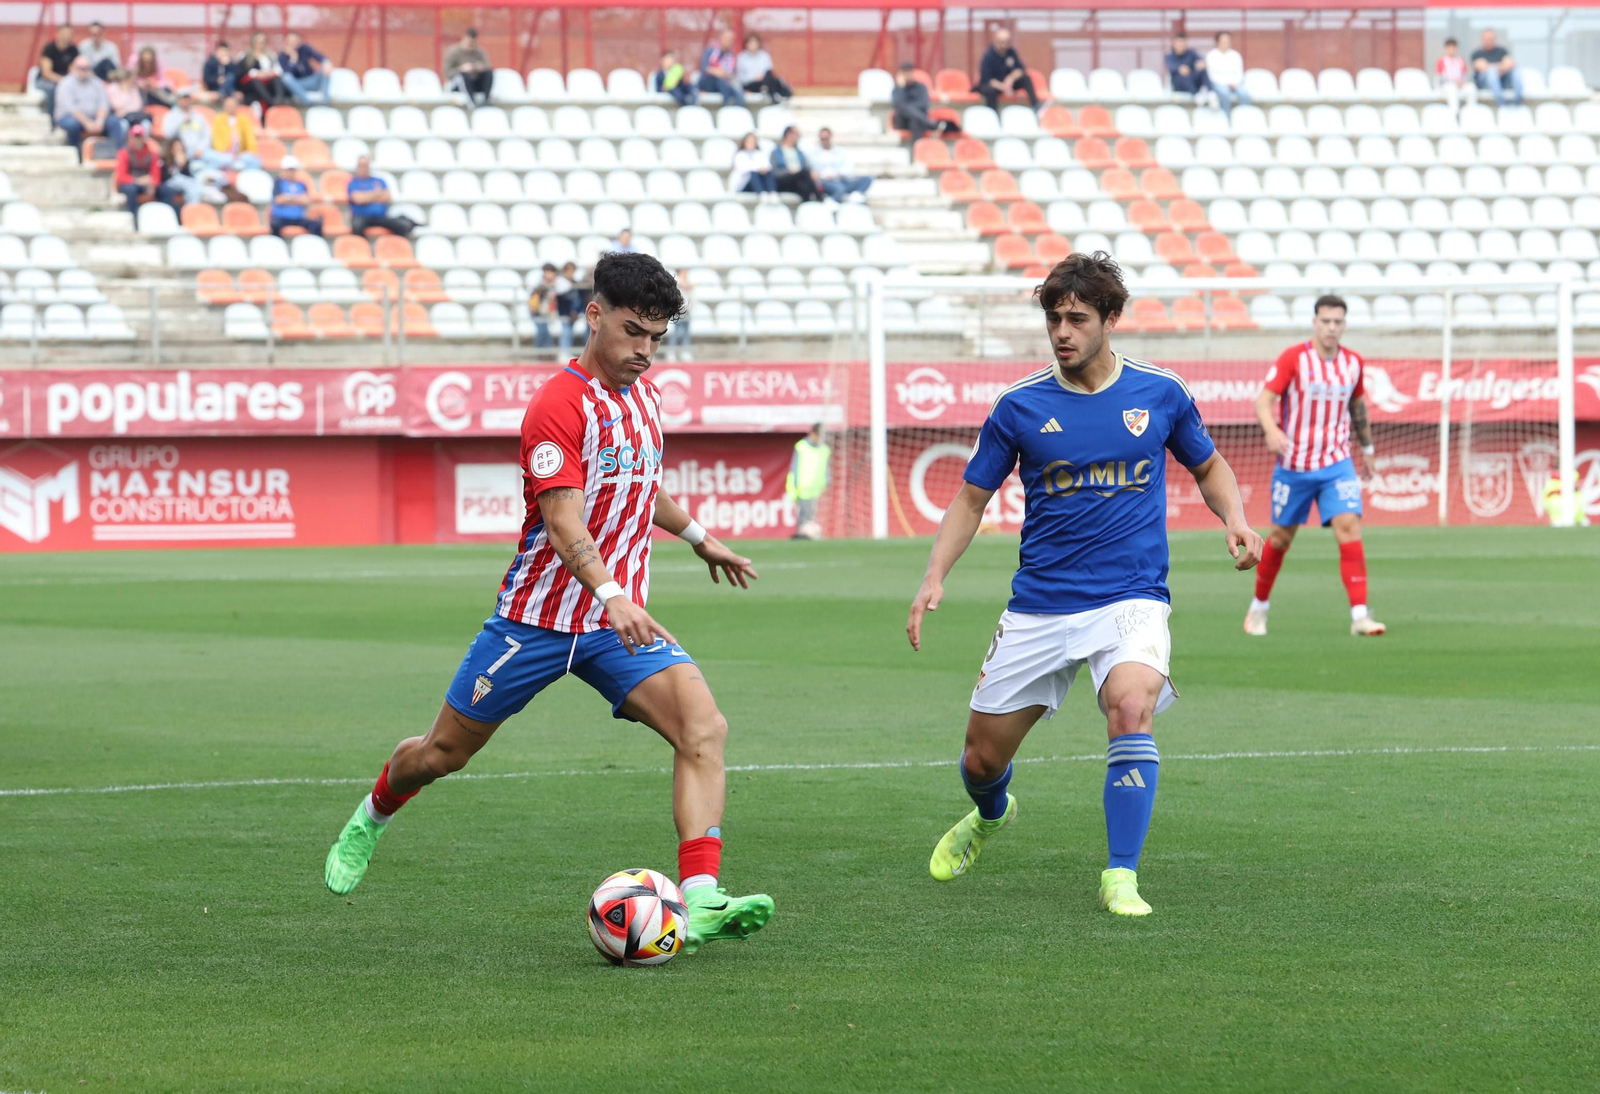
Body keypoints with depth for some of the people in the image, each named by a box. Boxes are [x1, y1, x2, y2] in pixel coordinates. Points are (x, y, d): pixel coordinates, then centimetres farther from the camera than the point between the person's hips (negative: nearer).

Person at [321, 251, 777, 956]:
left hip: (621, 618, 5)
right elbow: (563, 523, -29)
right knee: (444, 753, 10)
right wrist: (609, 594, -44)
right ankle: (371, 818, 44)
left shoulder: (643, 394, 9)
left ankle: (700, 905, -30)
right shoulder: (560, 404, -17)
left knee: (704, 727, -20)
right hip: (538, 617, -5)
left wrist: (697, 536, 41)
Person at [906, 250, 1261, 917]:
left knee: (1131, 706, -31)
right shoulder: (1020, 406, 0)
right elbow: (972, 498, 9)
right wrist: (934, 578, -4)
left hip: (1130, 597, -2)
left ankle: (1120, 878, -24)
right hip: (1038, 606, 2)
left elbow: (1208, 466, 18)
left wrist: (1234, 518, -3)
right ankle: (990, 815, 46)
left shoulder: (1159, 393, 1)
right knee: (983, 756, 7)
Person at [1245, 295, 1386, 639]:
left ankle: (1360, 615, -20)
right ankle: (1259, 607, 31)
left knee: (1349, 528, -16)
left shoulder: (1353, 363, 3)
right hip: (1294, 465, -2)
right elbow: (1264, 400, -17)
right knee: (1281, 538, 9)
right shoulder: (1292, 359, -10)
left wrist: (1367, 447, 27)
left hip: (1337, 464, 2)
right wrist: (1272, 430, -37)